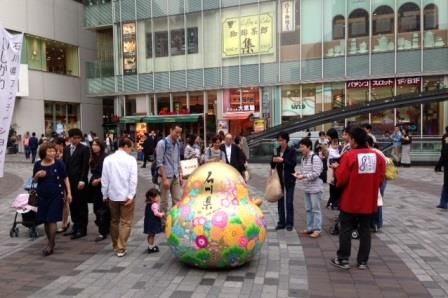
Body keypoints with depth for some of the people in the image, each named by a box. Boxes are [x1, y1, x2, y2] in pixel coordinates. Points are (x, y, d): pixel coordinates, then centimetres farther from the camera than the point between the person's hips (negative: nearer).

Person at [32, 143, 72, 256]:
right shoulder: (38, 164, 2)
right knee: (45, 221, 10)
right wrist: (37, 175, -10)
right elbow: (34, 180, 12)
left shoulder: (59, 164, -7)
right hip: (42, 196, 4)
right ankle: (51, 241, 26)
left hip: (56, 196, -4)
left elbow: (65, 179, -3)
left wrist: (69, 193, -8)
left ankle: (50, 245, 3)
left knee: (52, 220, -5)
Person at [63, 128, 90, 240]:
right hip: (69, 181, 6)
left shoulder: (84, 149, -6)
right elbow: (64, 164, 12)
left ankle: (82, 229, 9)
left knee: (81, 205, 2)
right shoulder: (66, 149, 12)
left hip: (79, 182, -6)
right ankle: (75, 226, 23)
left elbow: (85, 166, -10)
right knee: (72, 205, 11)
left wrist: (82, 180, -16)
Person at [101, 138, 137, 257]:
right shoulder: (131, 159, -9)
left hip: (112, 194, 4)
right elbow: (133, 179, -14)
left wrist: (105, 195, 10)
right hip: (126, 195, -4)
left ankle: (116, 246, 30)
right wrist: (131, 195, -11)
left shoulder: (108, 159, 0)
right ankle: (121, 248, 3)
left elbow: (104, 179, 2)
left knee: (114, 221, 19)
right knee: (125, 222, 5)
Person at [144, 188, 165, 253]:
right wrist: (162, 214, -9)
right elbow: (156, 213, -27)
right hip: (153, 222, -10)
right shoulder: (154, 205, -22)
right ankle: (151, 248, 8)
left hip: (149, 222, 10)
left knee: (151, 235, 20)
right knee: (152, 235, 0)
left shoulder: (148, 204, 9)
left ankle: (151, 245, 32)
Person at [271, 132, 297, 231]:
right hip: (279, 178, 4)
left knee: (289, 202, 0)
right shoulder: (276, 150, 7)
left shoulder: (292, 151, -5)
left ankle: (289, 223, 9)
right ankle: (281, 222, 17)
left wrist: (283, 160, -24)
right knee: (280, 201, 9)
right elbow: (272, 165, 9)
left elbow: (294, 163, -14)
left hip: (289, 179, -4)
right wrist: (273, 161, -13)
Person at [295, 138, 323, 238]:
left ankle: (317, 230, 7)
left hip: (315, 188, -8)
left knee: (316, 209, -1)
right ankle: (310, 228, 25)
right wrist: (299, 173, -2)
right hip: (307, 188, 8)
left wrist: (304, 176, -25)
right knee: (308, 209, 15)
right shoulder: (303, 158, 10)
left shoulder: (315, 158, -16)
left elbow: (316, 173, -21)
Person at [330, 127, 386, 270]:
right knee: (365, 230, 13)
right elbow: (381, 178, 4)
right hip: (369, 201, 4)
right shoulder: (377, 156, -2)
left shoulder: (349, 156, -15)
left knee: (346, 229, 8)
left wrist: (338, 168, 5)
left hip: (350, 201, -4)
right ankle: (363, 261, 19)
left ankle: (343, 260, 14)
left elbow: (341, 179, -13)